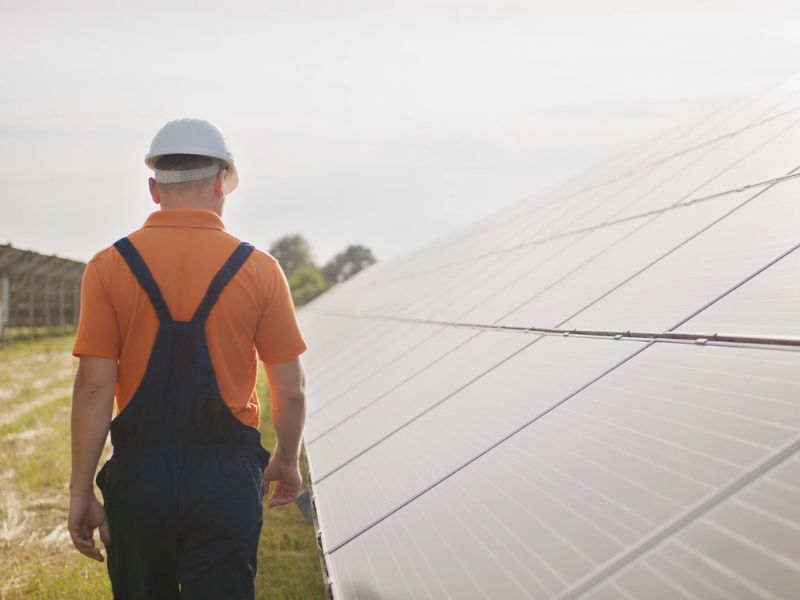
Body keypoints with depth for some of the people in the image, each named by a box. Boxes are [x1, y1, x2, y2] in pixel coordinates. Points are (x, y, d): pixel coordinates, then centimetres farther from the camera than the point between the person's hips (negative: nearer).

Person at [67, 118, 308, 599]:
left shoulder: (110, 267, -3)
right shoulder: (258, 270, -2)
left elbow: (94, 387, -7)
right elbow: (291, 390, -1)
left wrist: (81, 489, -2)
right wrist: (287, 460, 17)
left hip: (138, 471, 1)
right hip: (228, 475, -1)